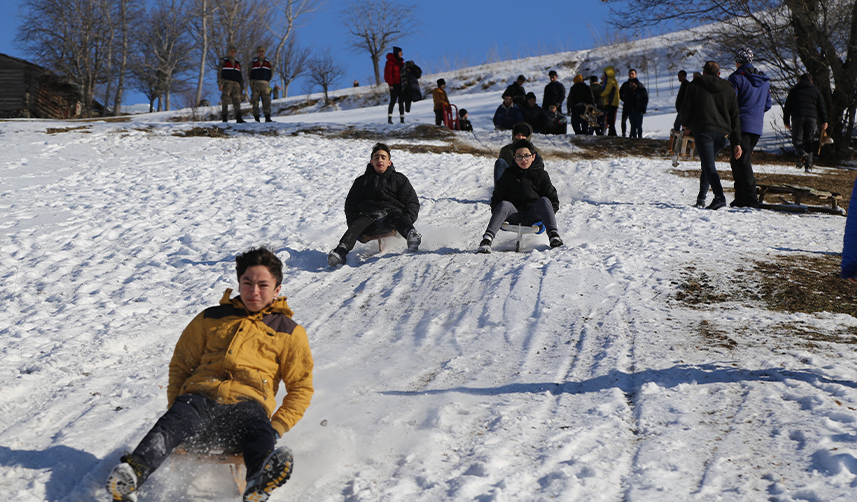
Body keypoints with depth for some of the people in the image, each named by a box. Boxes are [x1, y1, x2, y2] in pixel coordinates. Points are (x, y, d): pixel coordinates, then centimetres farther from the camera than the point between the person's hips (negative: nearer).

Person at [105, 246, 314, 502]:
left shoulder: (290, 333, 19)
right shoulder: (211, 318, 24)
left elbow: (301, 388, 17)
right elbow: (180, 365, 26)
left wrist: (277, 428, 0)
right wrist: (175, 406, 8)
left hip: (246, 406, -2)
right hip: (199, 397, 2)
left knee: (260, 433, -38)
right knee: (173, 424, -33)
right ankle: (129, 478, -57)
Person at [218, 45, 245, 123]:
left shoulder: (237, 63, 23)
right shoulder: (223, 61, 10)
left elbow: (240, 76, 25)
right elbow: (219, 73, 2)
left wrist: (241, 87, 17)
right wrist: (220, 84, -10)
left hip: (236, 84, 4)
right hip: (226, 83, -4)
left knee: (237, 100, -7)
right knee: (225, 100, -8)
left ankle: (239, 118, -13)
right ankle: (224, 118, -7)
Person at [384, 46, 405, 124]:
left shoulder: (401, 62, 17)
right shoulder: (390, 62, -6)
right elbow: (388, 73, -11)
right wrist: (390, 84, -16)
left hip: (401, 85, 7)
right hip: (394, 85, -7)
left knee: (401, 102, 6)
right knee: (393, 101, -8)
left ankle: (402, 119, 8)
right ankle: (389, 118, -5)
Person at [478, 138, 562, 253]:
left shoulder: (541, 175, 7)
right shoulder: (508, 174, 9)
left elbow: (553, 199, 9)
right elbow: (497, 197, 10)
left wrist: (548, 213, -9)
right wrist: (497, 215, -7)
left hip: (533, 215, 0)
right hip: (514, 215, 0)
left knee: (544, 201, -27)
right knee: (504, 204, -31)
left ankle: (554, 235, -42)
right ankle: (487, 238, -47)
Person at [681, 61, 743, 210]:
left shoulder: (695, 85, 9)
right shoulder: (729, 89, 17)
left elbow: (686, 107, 6)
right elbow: (735, 118, 13)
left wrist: (685, 125, 26)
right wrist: (736, 143, 12)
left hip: (702, 130, -4)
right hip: (723, 134, 4)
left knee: (708, 165, -11)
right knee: (708, 162, 21)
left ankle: (719, 196, -30)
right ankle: (701, 197, 20)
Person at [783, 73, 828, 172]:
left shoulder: (793, 91, 18)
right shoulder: (816, 91, 19)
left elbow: (787, 107, 14)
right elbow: (821, 107, 12)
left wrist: (786, 121, 18)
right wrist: (824, 121, 11)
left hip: (797, 117, -1)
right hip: (812, 118, 1)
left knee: (797, 139, 1)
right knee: (808, 140, 9)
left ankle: (802, 153, -32)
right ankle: (808, 164, -1)